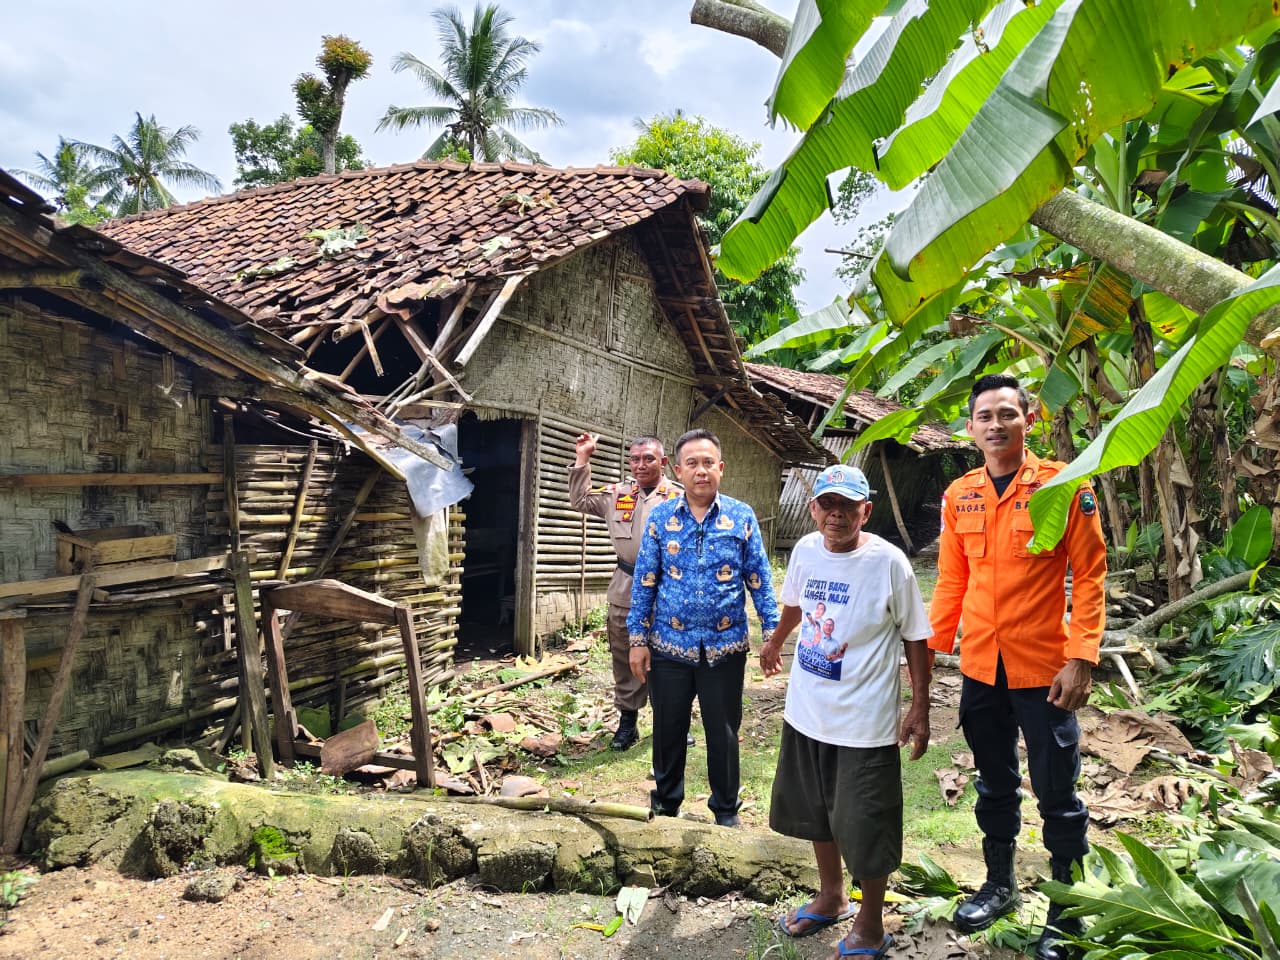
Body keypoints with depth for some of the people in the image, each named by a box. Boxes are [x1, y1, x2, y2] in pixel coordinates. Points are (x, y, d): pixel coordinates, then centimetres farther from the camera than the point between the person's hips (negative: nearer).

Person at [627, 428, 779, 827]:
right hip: (669, 647, 1)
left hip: (725, 648, -1)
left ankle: (726, 809, 31)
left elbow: (759, 580, 0)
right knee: (668, 730, 14)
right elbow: (644, 582, 1)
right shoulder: (661, 517, -1)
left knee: (723, 733, 11)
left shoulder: (742, 517, -2)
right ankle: (666, 804, 35)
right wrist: (637, 639, -1)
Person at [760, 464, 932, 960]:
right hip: (807, 712, 5)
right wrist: (775, 642, 31)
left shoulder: (889, 562, -16)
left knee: (865, 827, 4)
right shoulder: (805, 549, -3)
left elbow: (915, 636, -9)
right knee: (816, 812, 21)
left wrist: (920, 707, -8)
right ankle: (831, 897, 44)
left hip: (865, 723, -5)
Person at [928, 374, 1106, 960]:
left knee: (1057, 795, 7)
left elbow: (1090, 575, -9)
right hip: (981, 668, 4)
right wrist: (930, 648, 5)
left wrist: (1081, 658, -15)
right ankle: (1000, 885, 37)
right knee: (994, 784, 18)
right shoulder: (959, 495, 3)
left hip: (1044, 668, -4)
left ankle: (1066, 913, 25)